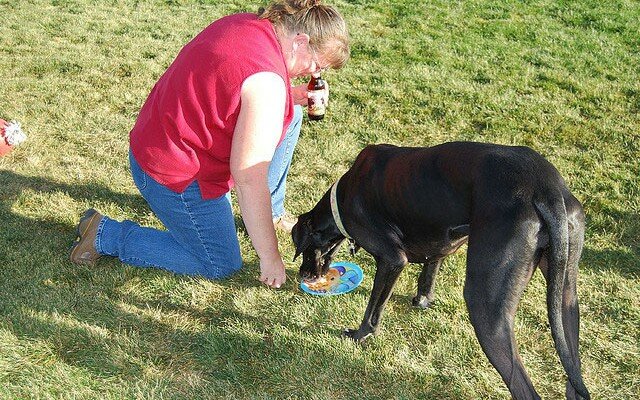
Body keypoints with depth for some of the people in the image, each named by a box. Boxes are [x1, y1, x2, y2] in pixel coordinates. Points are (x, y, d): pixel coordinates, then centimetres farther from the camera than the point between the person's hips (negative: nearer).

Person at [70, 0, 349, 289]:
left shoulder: (247, 24, -2)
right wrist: (270, 259, -19)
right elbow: (248, 178, -28)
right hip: (176, 177, -10)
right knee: (221, 266, 6)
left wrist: (293, 95, 3)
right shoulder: (267, 80, -29)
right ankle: (105, 234, 6)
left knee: (290, 114, 11)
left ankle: (271, 213, 23)